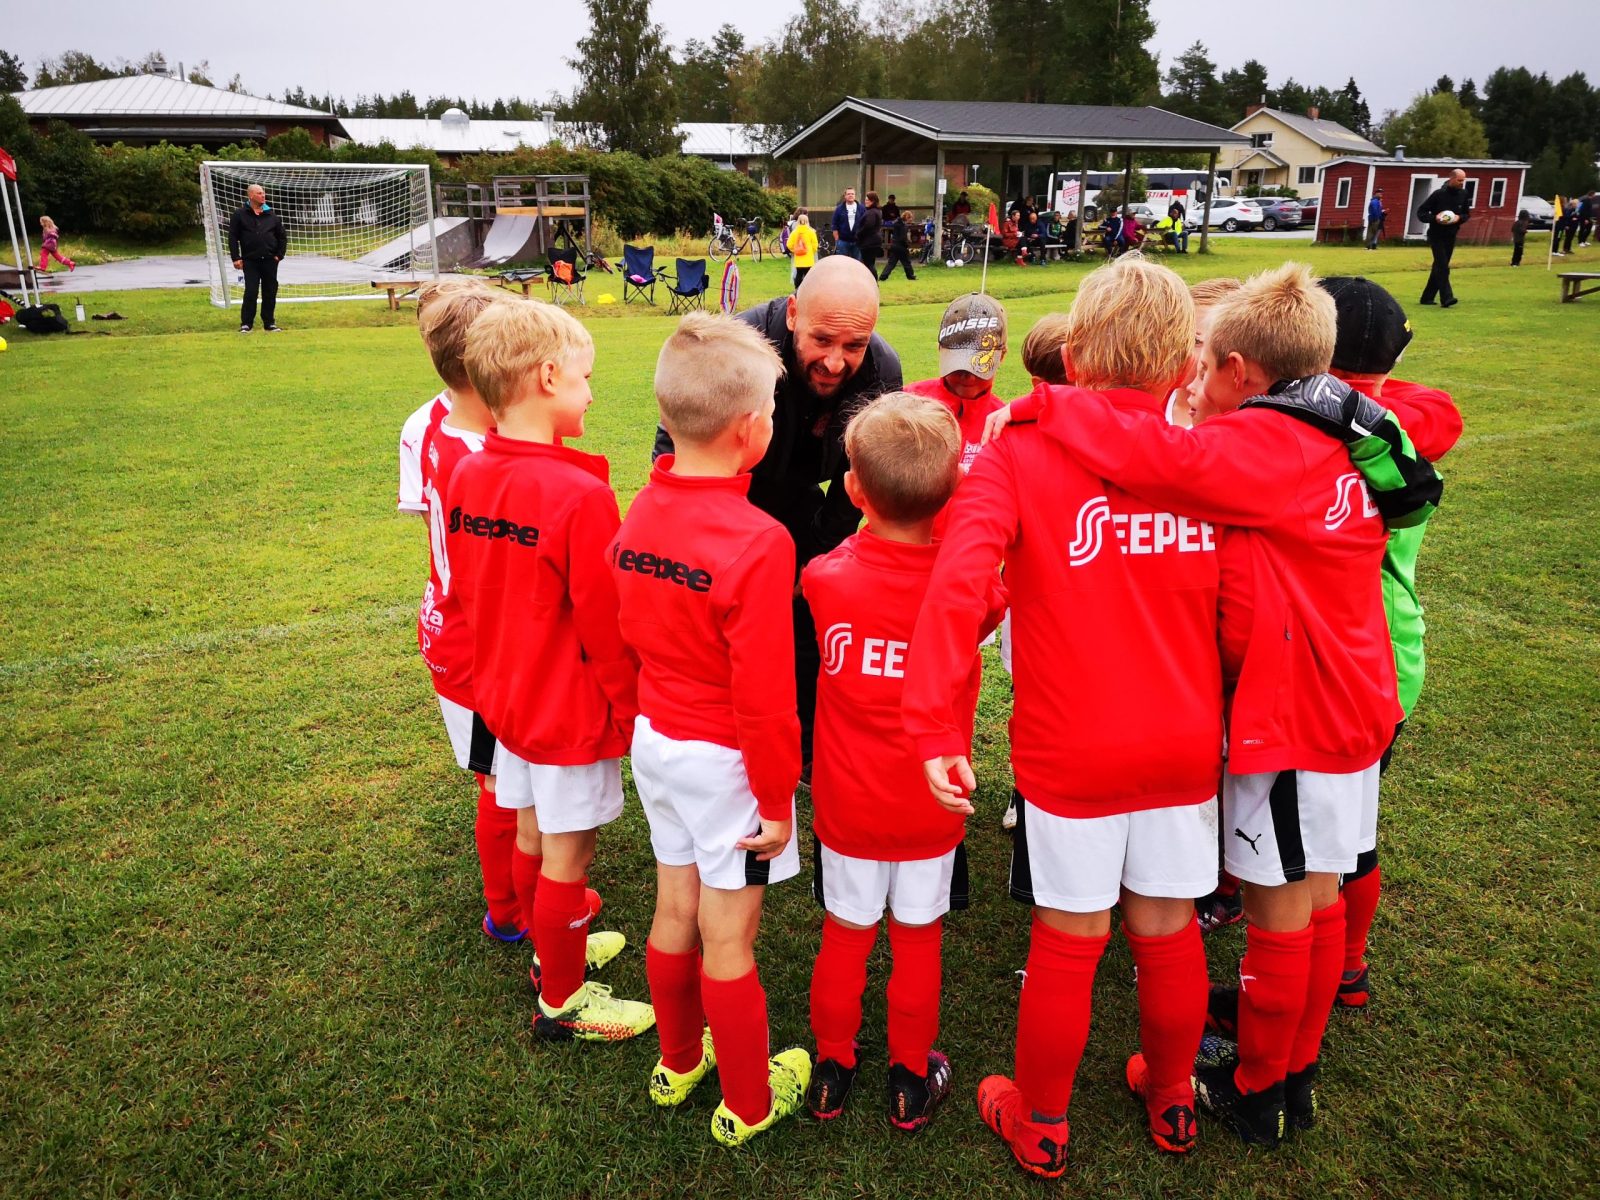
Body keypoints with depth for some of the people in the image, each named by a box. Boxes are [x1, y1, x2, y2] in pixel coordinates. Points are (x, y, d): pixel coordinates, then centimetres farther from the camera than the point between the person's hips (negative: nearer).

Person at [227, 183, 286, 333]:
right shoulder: (239, 214, 1)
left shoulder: (272, 216, 8)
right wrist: (236, 258, -6)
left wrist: (279, 255, 4)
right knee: (250, 292, -6)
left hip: (270, 260, 3)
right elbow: (232, 237, 0)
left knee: (270, 292, 5)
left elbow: (282, 237, 14)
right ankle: (246, 324, 2)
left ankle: (269, 323, 16)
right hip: (250, 260, -3)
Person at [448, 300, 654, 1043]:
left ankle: (553, 948, 45)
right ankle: (562, 1001, 26)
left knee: (532, 835, 23)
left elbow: (464, 591, 7)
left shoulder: (467, 477, -4)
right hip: (574, 709, -7)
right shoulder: (580, 495, -26)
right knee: (568, 854, 8)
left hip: (505, 696, 8)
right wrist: (629, 708, -5)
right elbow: (606, 626, -20)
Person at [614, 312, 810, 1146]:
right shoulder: (757, 542, -25)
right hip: (724, 759, -7)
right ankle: (747, 1105, 29)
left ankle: (677, 1063, 42)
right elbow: (763, 696, -22)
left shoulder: (639, 514, -3)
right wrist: (776, 798, -10)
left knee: (675, 913, 22)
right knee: (728, 940, 9)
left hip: (655, 739, 7)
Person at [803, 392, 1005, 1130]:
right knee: (917, 943, 16)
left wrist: (870, 516, 6)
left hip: (848, 806, 0)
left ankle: (832, 1070, 35)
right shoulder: (970, 586, -17)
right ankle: (911, 1080, 33)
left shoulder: (826, 578, -17)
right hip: (930, 810, 0)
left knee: (844, 938, 17)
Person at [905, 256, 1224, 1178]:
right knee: (1169, 931, 20)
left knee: (1067, 944, 12)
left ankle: (1041, 1125, 34)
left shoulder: (1018, 455, -11)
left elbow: (958, 583, -26)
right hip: (1187, 747, 3)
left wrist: (938, 726, -26)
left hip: (1070, 753, -3)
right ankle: (1172, 1099, 44)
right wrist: (1228, 720, 17)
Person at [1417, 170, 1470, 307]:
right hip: (1436, 236, -6)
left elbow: (1467, 213, 14)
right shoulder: (1439, 194, -12)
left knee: (1439, 267, 9)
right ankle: (1446, 298, -20)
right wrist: (1434, 218, -24)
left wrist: (1459, 218, -9)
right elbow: (1421, 212, -9)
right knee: (1443, 267, -15)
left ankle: (1427, 297, 17)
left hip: (1451, 236, 6)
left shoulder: (1463, 194, 3)